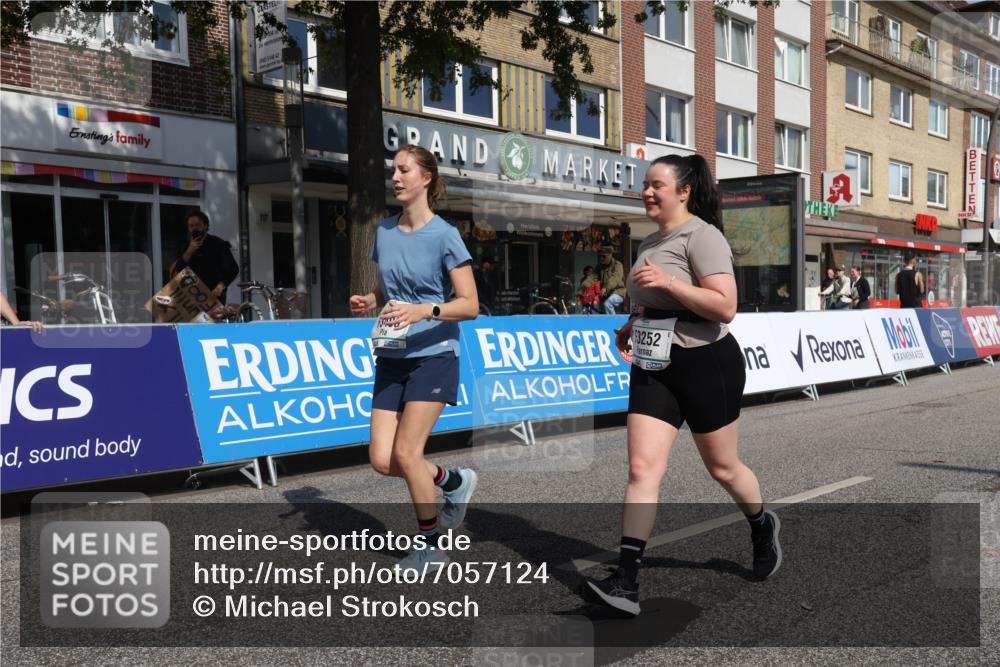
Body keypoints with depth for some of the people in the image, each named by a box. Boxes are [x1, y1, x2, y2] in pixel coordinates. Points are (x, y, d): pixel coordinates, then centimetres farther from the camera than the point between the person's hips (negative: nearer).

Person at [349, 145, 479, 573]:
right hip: (391, 357, 6)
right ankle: (453, 481, 28)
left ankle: (431, 545, 14)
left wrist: (425, 310, -28)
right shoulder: (384, 232, 8)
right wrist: (367, 302, -1)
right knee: (381, 460, 0)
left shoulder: (444, 236, -10)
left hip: (433, 356, -6)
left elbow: (469, 305, -13)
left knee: (405, 454, -9)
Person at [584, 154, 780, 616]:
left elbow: (725, 306, -22)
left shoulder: (701, 235, -12)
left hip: (706, 364, -6)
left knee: (722, 467, 12)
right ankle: (626, 582, -7)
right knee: (642, 469, -6)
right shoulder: (650, 242, 13)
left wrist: (668, 281, -26)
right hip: (654, 366, 7)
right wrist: (629, 329, 8)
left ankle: (762, 526, 44)